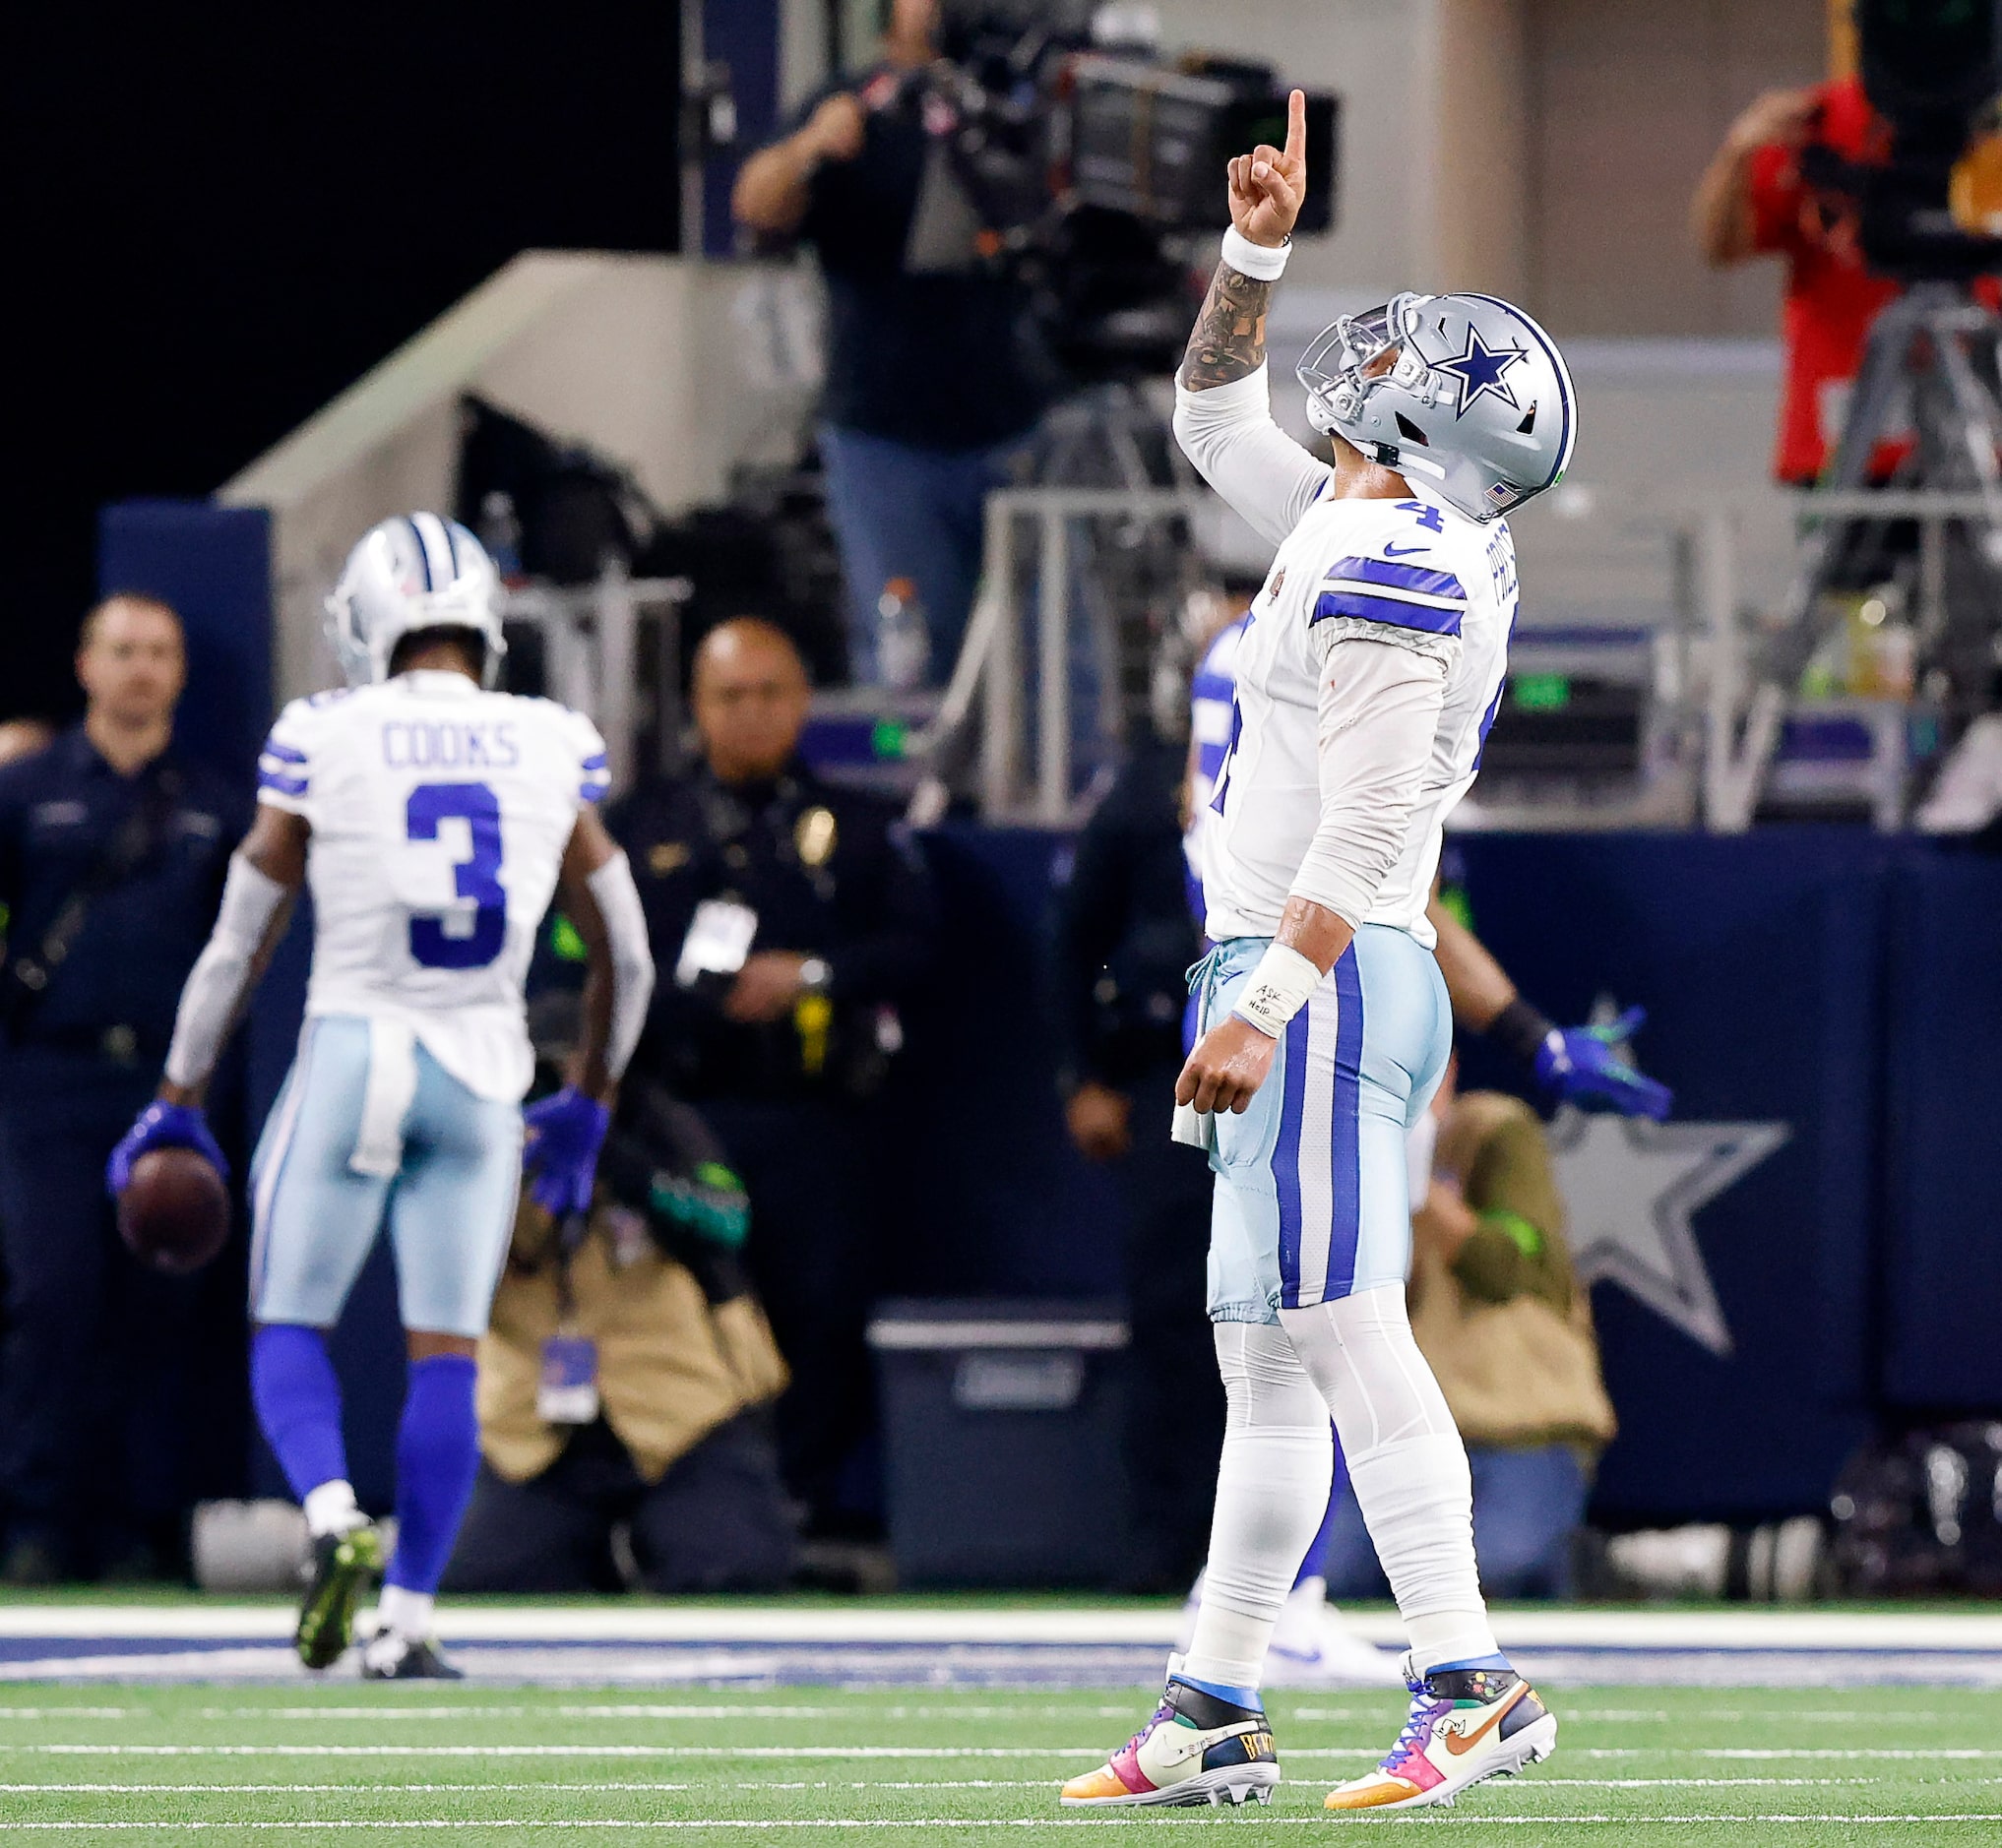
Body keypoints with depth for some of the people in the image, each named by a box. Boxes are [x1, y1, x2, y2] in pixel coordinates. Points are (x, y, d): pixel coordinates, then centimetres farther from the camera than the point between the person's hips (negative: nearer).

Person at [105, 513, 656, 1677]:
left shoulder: (324, 747, -3)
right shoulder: (552, 755, 4)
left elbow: (239, 945, 3)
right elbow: (627, 959, 12)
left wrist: (178, 1108, 13)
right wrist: (586, 1107, 26)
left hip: (352, 1056, -2)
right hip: (483, 1079, 2)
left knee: (290, 1329, 9)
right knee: (447, 1353, 7)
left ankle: (333, 1514, -19)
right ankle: (407, 1620, 2)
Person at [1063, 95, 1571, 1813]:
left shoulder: (1381, 562, -15)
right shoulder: (1384, 533, 14)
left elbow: (1365, 825, -21)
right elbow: (1215, 419, 32)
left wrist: (1264, 1007, -23)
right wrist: (1257, 249, 22)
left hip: (1320, 983, -10)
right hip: (1346, 980, 10)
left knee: (1347, 1338, -12)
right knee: (1270, 1362, 10)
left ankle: (1471, 1688, -15)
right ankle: (1213, 1715, 12)